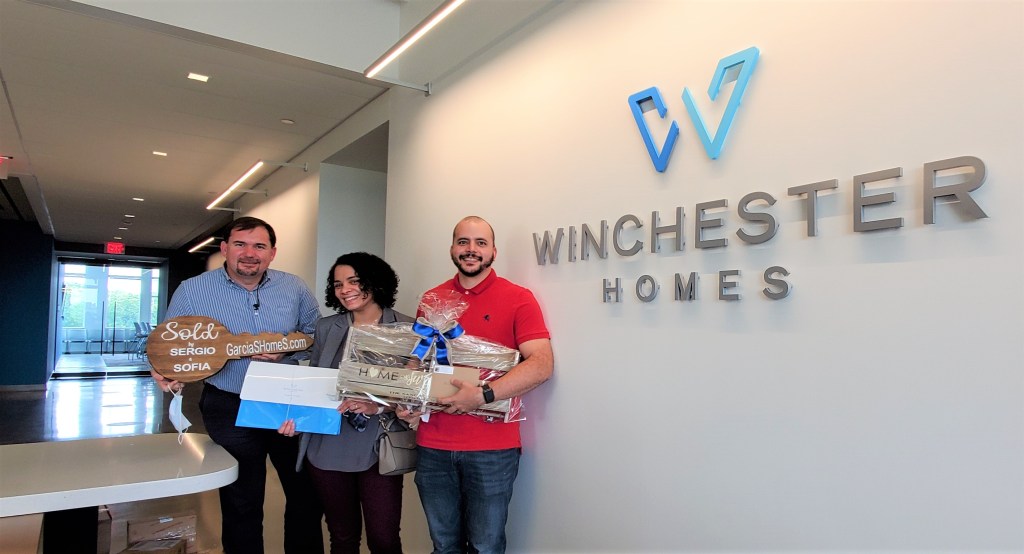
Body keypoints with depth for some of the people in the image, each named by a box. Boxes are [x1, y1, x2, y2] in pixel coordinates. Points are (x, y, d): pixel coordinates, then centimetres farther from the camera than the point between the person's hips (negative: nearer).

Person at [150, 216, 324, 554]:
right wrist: (168, 374, -19)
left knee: (307, 497, 14)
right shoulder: (192, 291, -5)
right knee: (241, 507, 13)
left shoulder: (295, 288, -1)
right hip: (229, 410, -2)